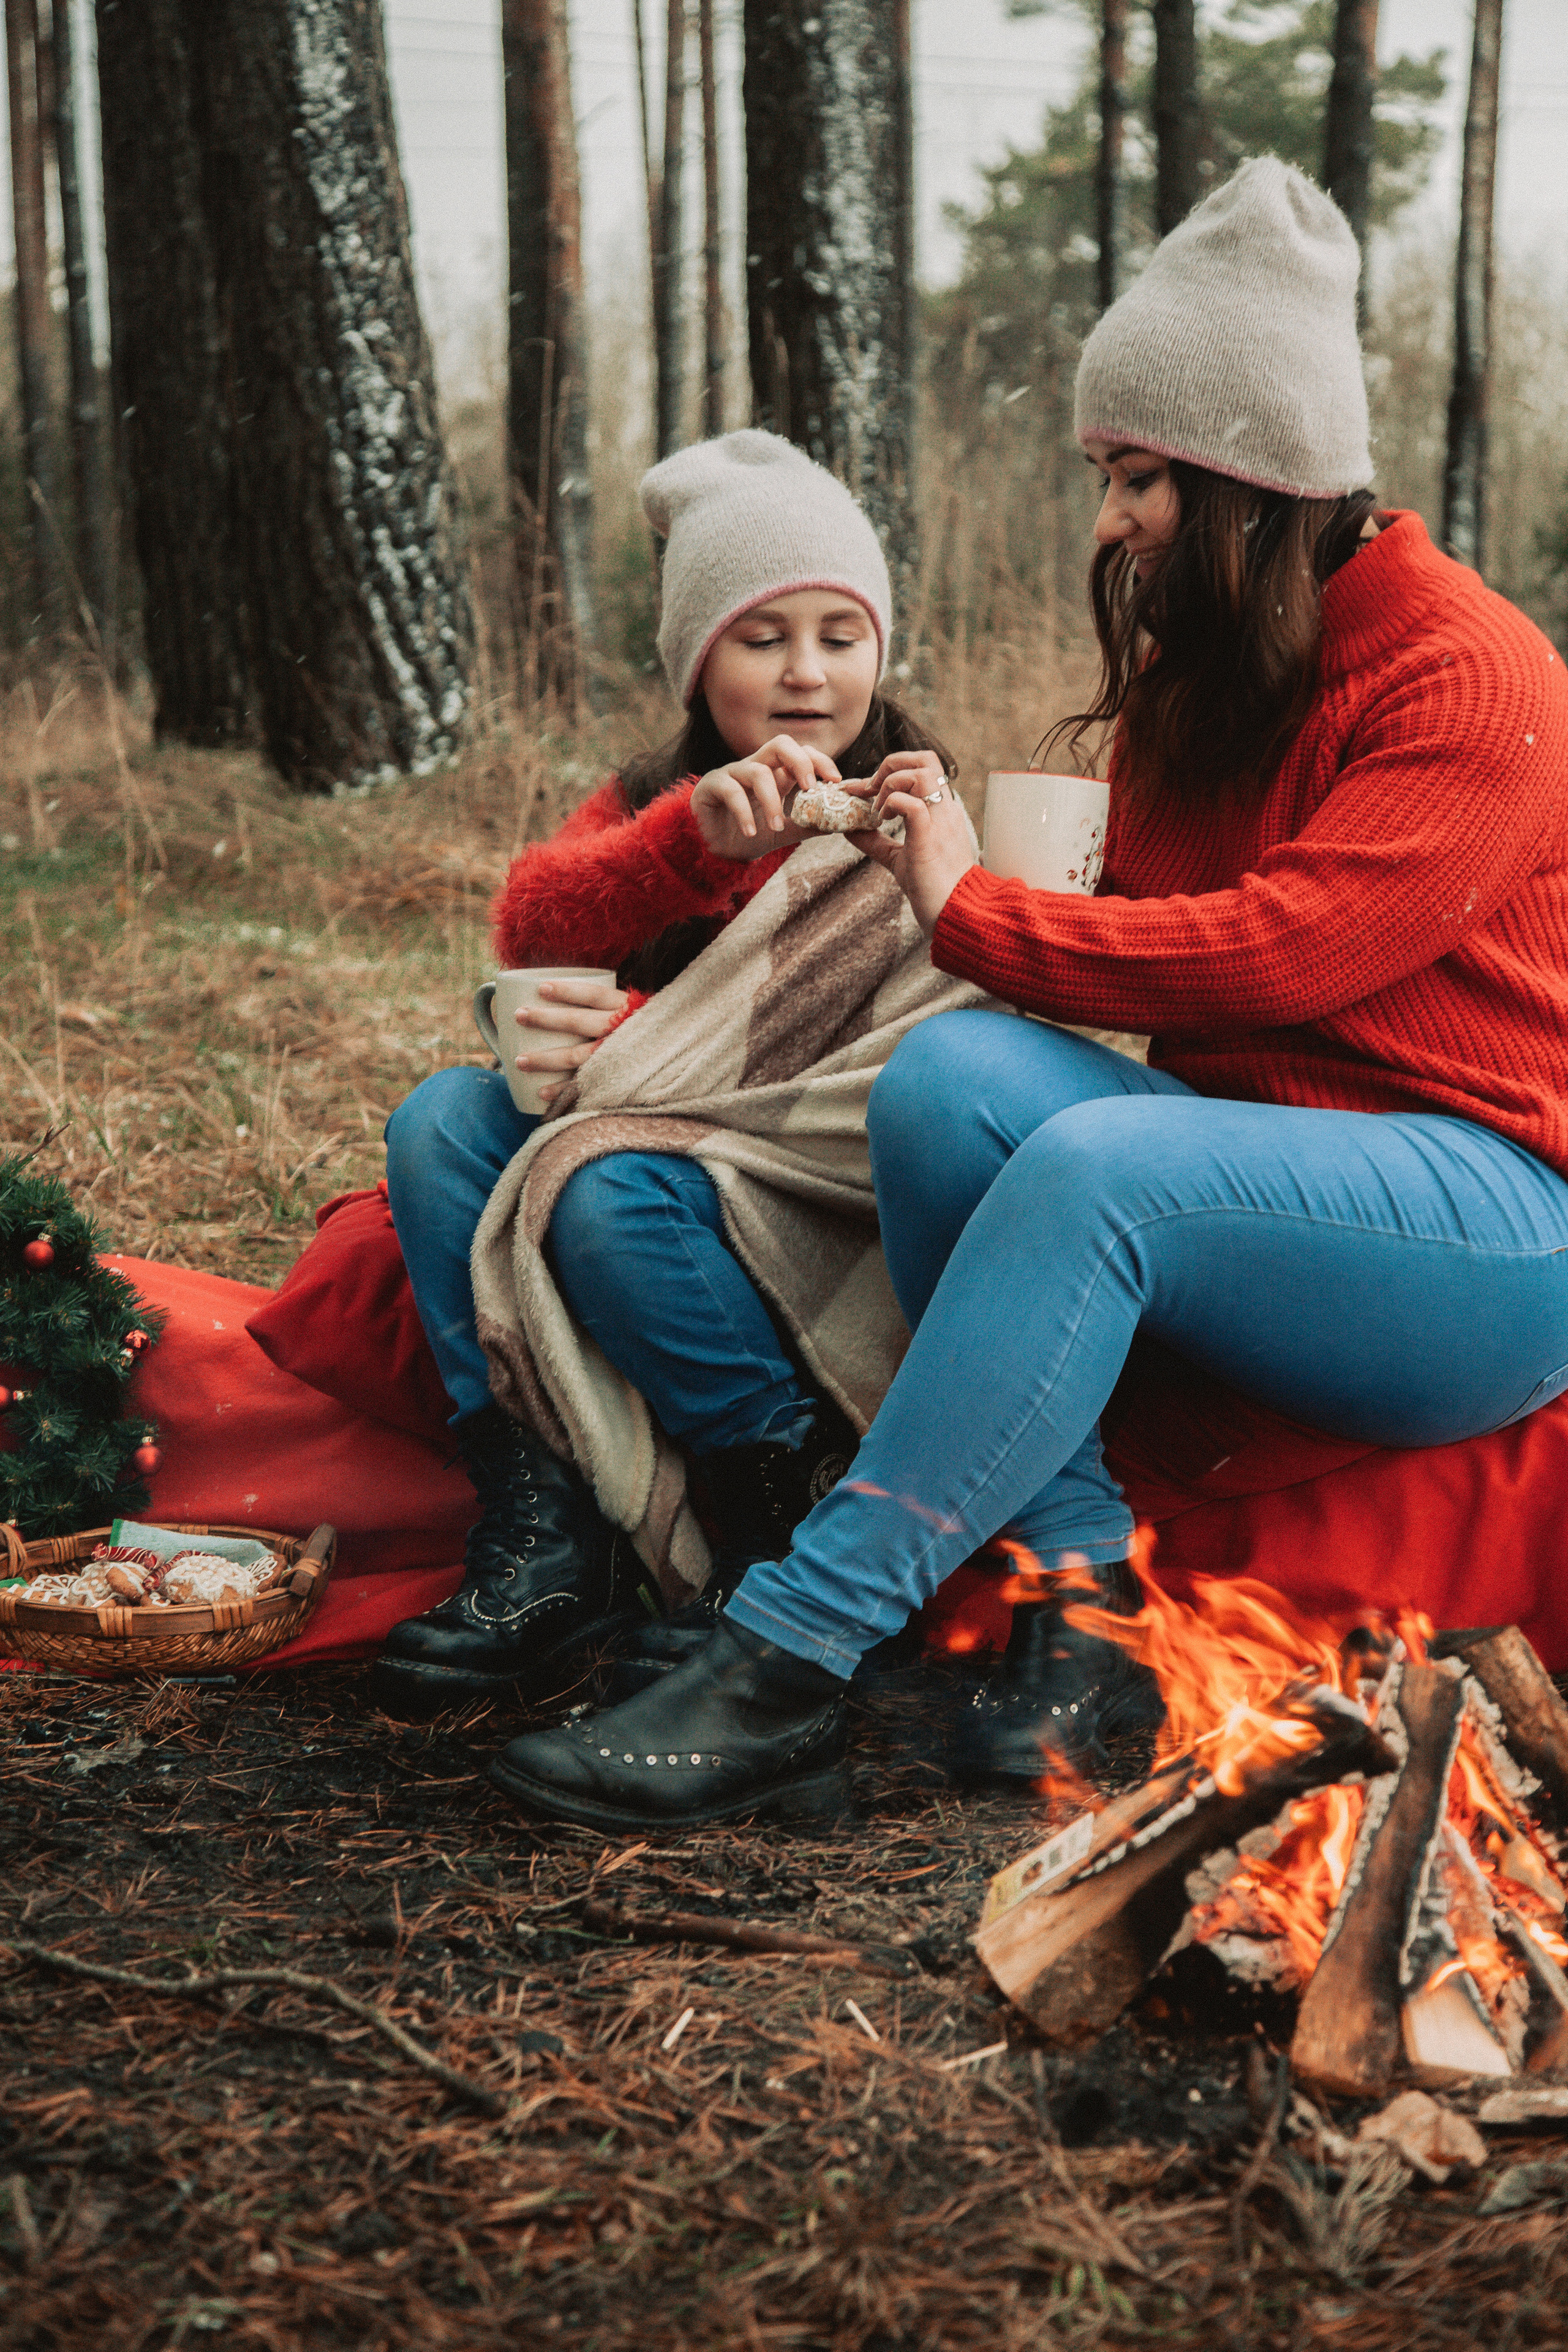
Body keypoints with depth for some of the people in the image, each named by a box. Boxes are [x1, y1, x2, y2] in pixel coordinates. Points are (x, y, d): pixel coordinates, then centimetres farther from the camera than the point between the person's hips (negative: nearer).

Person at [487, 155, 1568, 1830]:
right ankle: (1080, 1600, -26)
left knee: (1095, 1169, -35)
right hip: (1253, 1171, 7)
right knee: (957, 1075, -23)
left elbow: (1271, 952, -21)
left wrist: (974, 914, -12)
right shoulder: (1186, 671, 15)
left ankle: (783, 1666, -36)